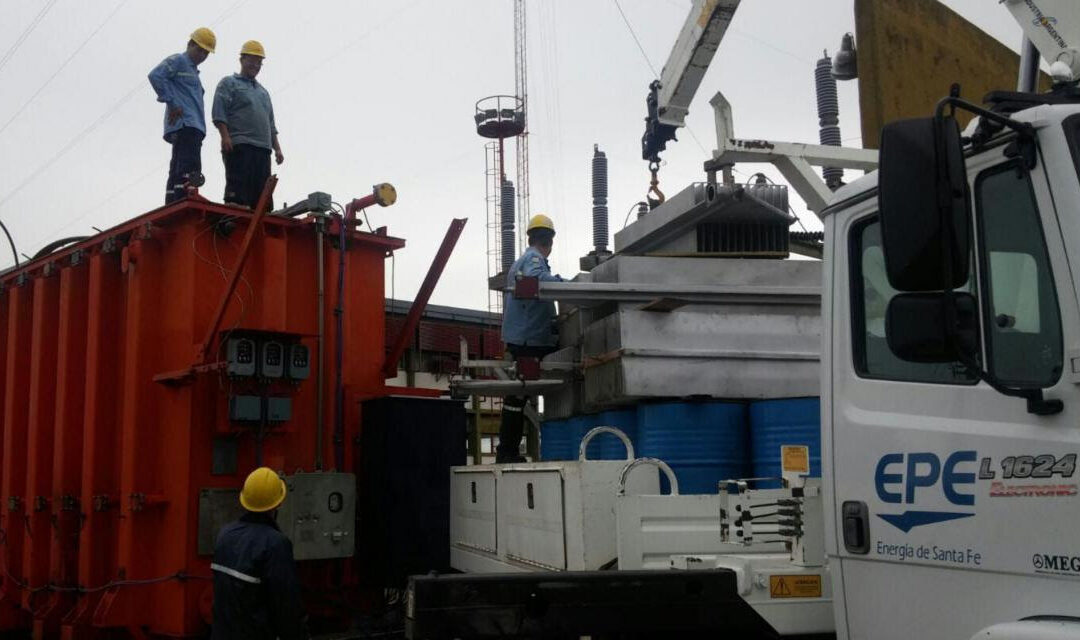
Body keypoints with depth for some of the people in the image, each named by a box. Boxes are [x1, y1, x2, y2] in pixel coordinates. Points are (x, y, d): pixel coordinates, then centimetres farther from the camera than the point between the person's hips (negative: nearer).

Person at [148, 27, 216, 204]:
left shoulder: (193, 71, 29)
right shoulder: (178, 61, 1)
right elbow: (155, 75, -15)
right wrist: (171, 103, -15)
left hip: (194, 127, 10)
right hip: (184, 124, -10)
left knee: (177, 172, 6)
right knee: (188, 170, -22)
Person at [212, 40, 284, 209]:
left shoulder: (262, 91, 29)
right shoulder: (229, 83, 9)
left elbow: (270, 124, 28)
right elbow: (218, 112, -4)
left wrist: (277, 148, 18)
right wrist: (225, 136, -17)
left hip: (263, 148, 7)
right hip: (239, 146, -7)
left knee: (262, 194, 1)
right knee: (238, 189, -15)